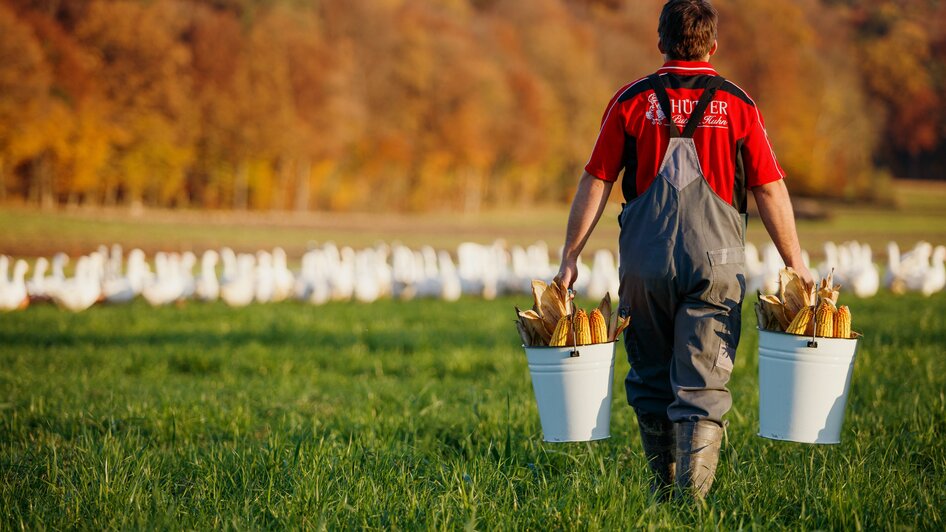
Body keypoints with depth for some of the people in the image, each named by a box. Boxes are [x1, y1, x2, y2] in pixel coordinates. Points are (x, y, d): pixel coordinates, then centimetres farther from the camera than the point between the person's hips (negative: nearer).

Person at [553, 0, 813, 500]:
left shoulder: (632, 101, 2)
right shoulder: (737, 105, 2)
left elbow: (595, 183, 2)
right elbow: (770, 190, 1)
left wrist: (570, 255, 8)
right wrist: (795, 262, 9)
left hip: (644, 262, 1)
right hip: (715, 262, -1)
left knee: (651, 383, 15)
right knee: (702, 385, -2)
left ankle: (663, 490, 23)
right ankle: (692, 495, -12)